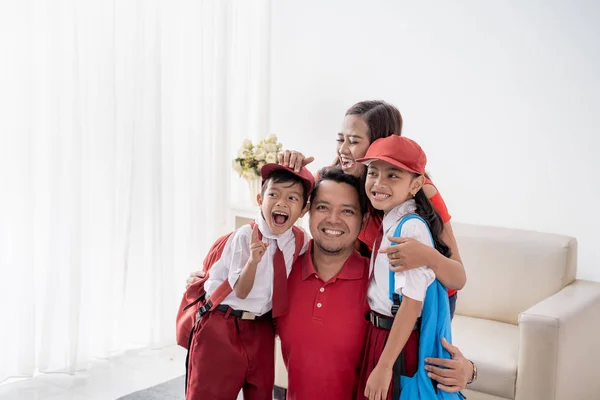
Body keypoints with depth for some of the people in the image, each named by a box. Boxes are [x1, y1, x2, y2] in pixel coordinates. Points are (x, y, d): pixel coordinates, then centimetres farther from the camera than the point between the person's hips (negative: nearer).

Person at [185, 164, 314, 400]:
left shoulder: (301, 243, -1)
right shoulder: (244, 237, -15)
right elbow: (240, 291, -17)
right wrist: (253, 259, -32)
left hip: (262, 332, 5)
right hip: (223, 330, -5)